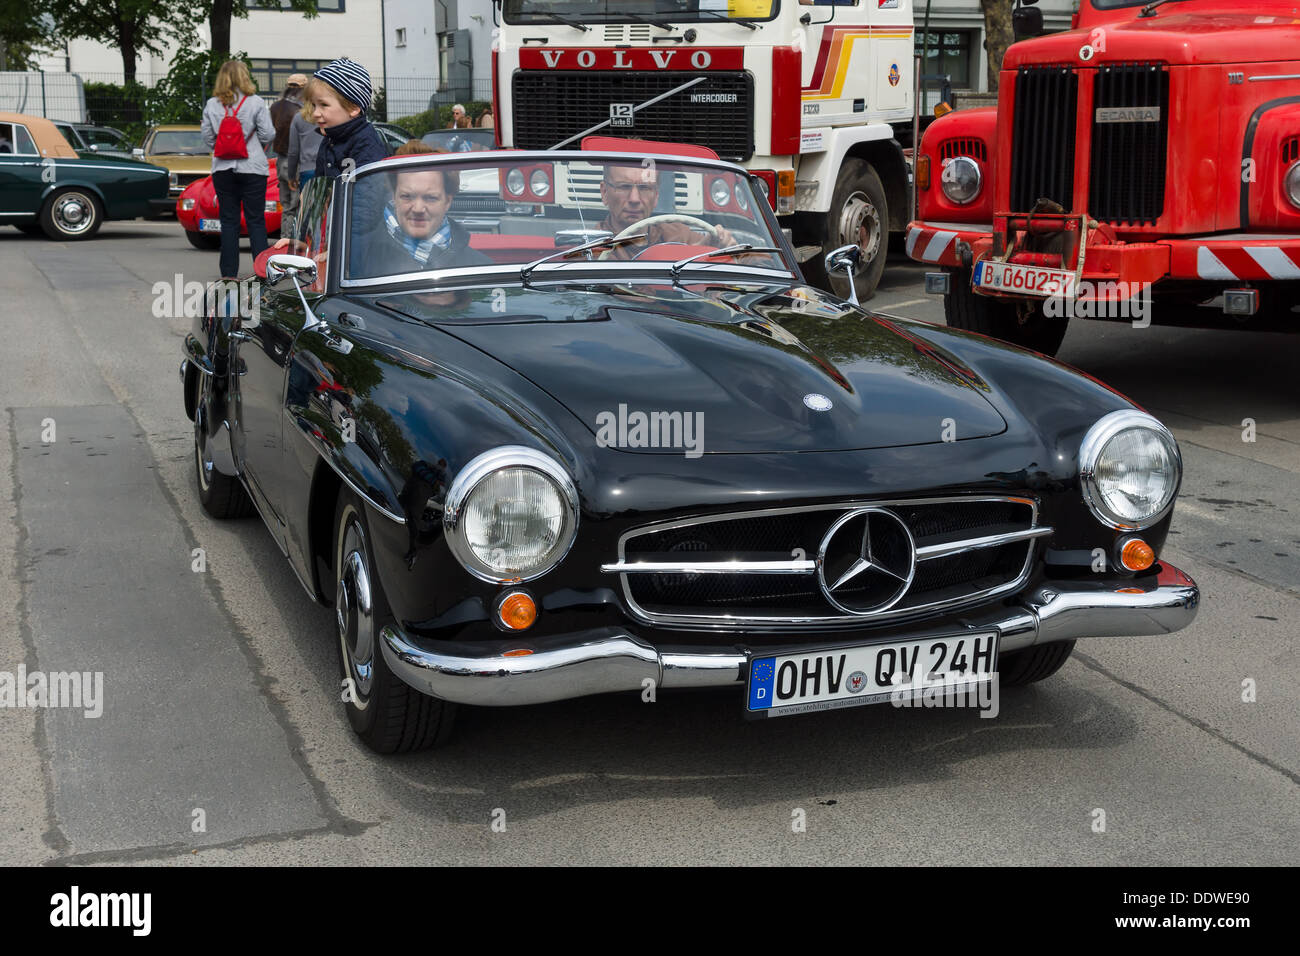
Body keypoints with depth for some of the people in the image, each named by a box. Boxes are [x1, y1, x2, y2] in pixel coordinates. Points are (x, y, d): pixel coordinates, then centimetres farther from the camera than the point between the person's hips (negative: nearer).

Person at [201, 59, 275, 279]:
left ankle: (229, 273, 6)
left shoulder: (211, 105, 2)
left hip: (222, 169, 2)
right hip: (252, 168, -2)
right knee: (256, 221, 1)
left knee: (228, 221, 6)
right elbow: (268, 134, -6)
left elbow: (208, 138, 4)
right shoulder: (256, 102, -5)